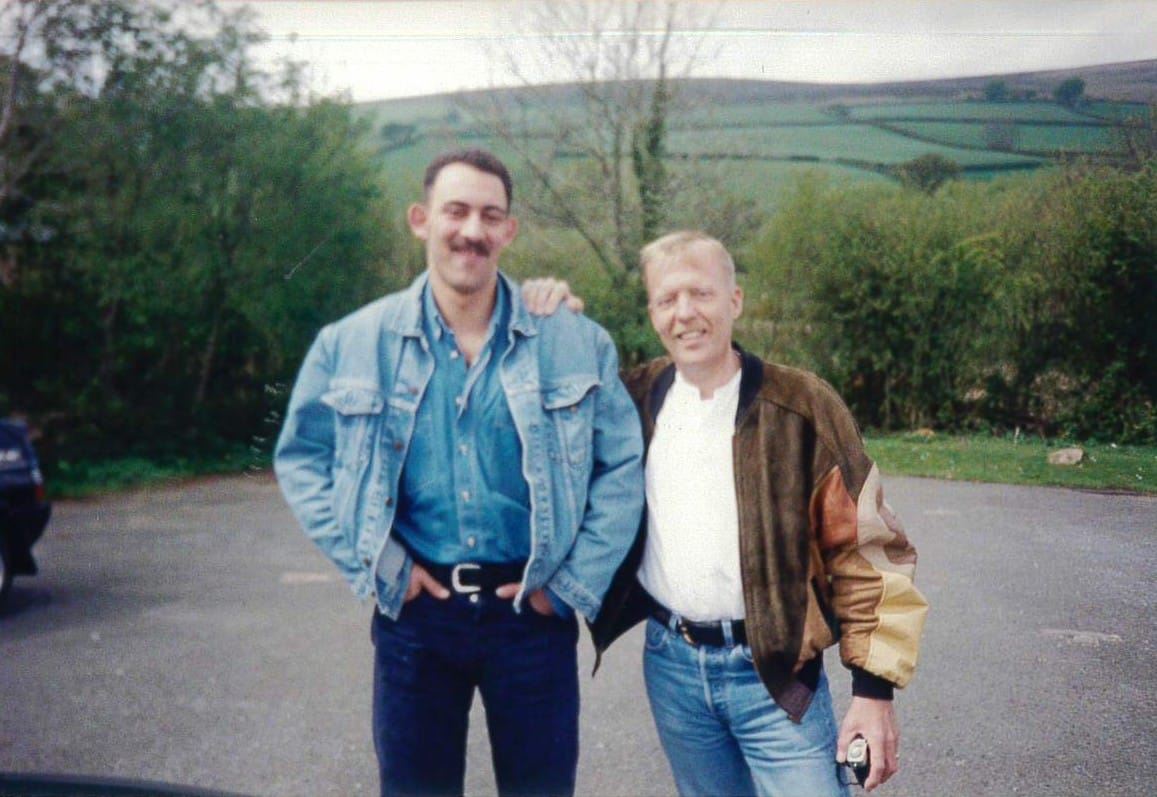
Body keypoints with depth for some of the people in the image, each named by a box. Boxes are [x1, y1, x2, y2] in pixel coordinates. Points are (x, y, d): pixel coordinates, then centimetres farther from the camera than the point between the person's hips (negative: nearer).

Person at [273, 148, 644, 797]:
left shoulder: (577, 343, -2)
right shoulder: (353, 344, 0)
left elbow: (621, 468, 2)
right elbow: (302, 458, 7)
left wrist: (575, 583, -4)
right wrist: (375, 563, -4)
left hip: (533, 613, 0)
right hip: (414, 611, 1)